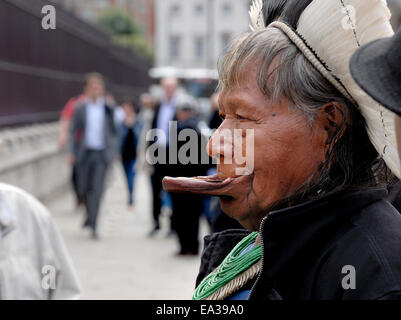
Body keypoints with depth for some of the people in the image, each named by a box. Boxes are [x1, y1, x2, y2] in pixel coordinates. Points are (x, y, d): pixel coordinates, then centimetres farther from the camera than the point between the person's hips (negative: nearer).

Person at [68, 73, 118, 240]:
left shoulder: (108, 109, 4)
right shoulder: (80, 109, 3)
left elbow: (113, 131, 10)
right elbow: (73, 131, 5)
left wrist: (113, 151, 5)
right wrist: (72, 153, -2)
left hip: (102, 154, -1)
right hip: (85, 153, 1)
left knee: (97, 190, -10)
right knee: (84, 189, 7)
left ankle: (93, 226, -9)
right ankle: (90, 214, 36)